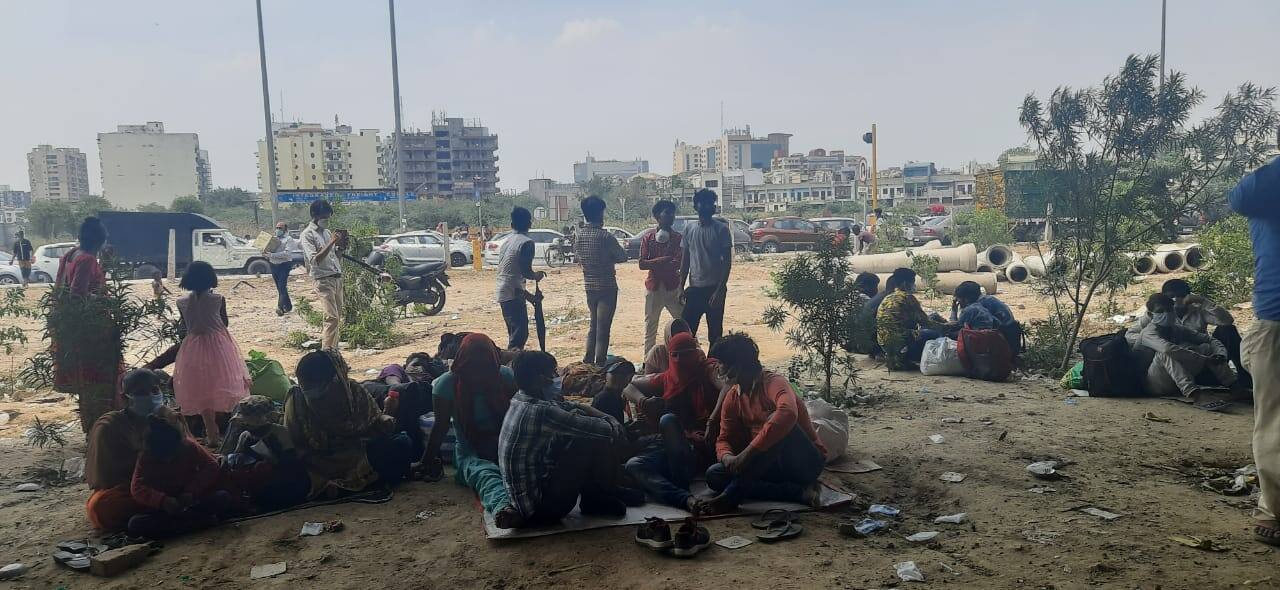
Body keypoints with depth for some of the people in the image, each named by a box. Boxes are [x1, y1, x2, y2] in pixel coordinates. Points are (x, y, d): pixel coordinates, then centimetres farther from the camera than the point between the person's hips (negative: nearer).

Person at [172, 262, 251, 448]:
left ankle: (212, 435, 15)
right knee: (221, 388, 15)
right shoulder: (218, 299, -10)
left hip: (194, 348, 1)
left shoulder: (182, 302, -6)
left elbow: (186, 326, 6)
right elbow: (225, 322, 1)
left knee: (202, 393, 11)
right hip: (219, 347, -1)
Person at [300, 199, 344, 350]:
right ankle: (327, 351, -16)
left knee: (337, 317, 7)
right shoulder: (307, 234, -6)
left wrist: (340, 247, 2)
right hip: (323, 280, -8)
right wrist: (331, 242, -19)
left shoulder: (327, 232, 17)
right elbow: (315, 260, -17)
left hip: (337, 278, 8)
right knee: (332, 317, -16)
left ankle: (334, 349, 13)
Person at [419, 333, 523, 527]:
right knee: (483, 472, -39)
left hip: (505, 446, 3)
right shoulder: (447, 383, -4)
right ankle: (503, 505, -70)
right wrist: (428, 461, 6)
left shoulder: (506, 376, 0)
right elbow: (441, 425, 4)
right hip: (470, 450, -3)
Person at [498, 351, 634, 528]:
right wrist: (613, 423, 0)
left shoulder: (520, 401, 4)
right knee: (596, 441, -10)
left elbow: (569, 407, 15)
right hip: (537, 507, -10)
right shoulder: (540, 412, -25)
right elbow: (606, 430, -22)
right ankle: (595, 499, 11)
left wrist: (606, 417, 1)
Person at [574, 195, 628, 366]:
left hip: (589, 286, 6)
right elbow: (623, 256, -7)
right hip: (607, 286, -6)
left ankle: (588, 362, 23)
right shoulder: (605, 236, -17)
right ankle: (600, 365, 2)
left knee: (594, 325, 20)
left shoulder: (579, 235, 1)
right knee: (603, 328, -1)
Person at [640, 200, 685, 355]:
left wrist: (654, 264, -16)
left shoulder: (678, 238, 1)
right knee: (650, 326, 7)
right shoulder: (648, 237, 2)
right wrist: (663, 260, -17)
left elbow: (679, 264, -12)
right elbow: (642, 264, -6)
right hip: (654, 286, 1)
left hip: (673, 287, 0)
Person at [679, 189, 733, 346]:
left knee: (715, 333, 3)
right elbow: (685, 260, 12)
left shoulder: (721, 229, -4)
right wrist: (681, 287, 5)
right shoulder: (689, 229, 7)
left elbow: (727, 262, -7)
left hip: (714, 288, -3)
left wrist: (720, 289, -15)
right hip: (694, 288, 3)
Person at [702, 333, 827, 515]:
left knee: (776, 420, -35)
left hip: (806, 462, -7)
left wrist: (747, 453, -42)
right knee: (713, 475, -14)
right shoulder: (732, 398, 5)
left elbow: (788, 413, -41)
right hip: (773, 464, 7)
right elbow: (724, 438, 4)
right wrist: (727, 457, -22)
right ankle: (799, 492, -21)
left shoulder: (774, 382, -19)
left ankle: (731, 496, -31)